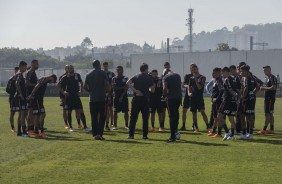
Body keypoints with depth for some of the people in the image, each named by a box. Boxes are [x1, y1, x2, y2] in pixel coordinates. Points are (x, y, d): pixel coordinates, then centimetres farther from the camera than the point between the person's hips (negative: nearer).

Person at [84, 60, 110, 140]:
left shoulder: (88, 74, 10)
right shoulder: (102, 73, -3)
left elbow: (85, 87, 9)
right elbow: (107, 84, -11)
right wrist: (108, 91, 7)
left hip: (92, 99, 4)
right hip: (101, 98, -4)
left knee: (94, 117, 7)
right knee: (102, 117, 1)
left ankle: (95, 134, 6)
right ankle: (99, 134, -7)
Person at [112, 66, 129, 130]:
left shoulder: (125, 78, 4)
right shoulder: (114, 78, 5)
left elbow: (126, 88, -4)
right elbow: (113, 88, -5)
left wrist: (122, 96, -13)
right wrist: (122, 88, -11)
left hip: (124, 97, 0)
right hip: (116, 97, 0)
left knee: (126, 111, 0)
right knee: (115, 111, -1)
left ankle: (126, 125, 7)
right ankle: (115, 125, 5)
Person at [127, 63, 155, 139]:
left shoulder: (136, 76, 7)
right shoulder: (149, 78, 1)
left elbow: (128, 83, -8)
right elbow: (152, 90, -1)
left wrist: (135, 90, -8)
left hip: (136, 98, 2)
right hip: (145, 99, -2)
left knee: (133, 117, 4)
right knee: (145, 118, 5)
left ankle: (131, 135, 1)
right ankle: (145, 135, 4)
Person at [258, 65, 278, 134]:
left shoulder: (272, 77, -14)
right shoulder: (269, 78, 17)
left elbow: (274, 87, -23)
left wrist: (265, 88, -15)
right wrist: (264, 88, 7)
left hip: (270, 98, -10)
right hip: (268, 98, 10)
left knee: (267, 114, -9)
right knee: (270, 114, 12)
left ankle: (264, 130, -9)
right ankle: (271, 129, 16)